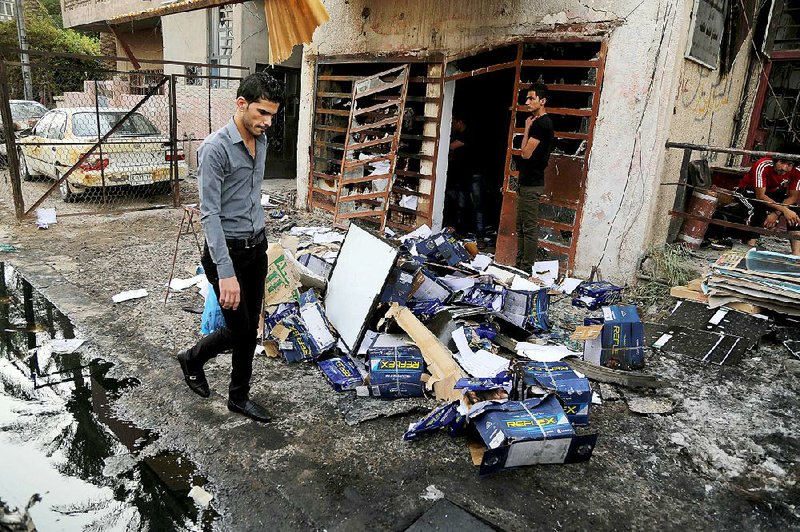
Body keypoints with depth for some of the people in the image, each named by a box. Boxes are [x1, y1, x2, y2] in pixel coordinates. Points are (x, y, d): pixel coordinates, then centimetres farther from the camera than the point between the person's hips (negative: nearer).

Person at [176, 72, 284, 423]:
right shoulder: (215, 148, -20)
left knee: (250, 329, 12)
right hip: (228, 250, -7)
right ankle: (192, 359, 32)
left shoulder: (262, 141, 5)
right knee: (238, 330, 1)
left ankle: (239, 397, 28)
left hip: (257, 246, 7)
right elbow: (209, 214, -24)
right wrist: (226, 272, -29)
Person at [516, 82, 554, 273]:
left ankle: (527, 268, -2)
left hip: (532, 183, -11)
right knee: (522, 226, 14)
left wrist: (527, 129, -7)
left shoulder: (541, 123, -14)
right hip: (527, 181, 11)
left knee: (529, 227, -7)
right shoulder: (540, 122, 18)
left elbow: (526, 153, -16)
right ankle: (520, 264, 22)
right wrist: (528, 129, 11)